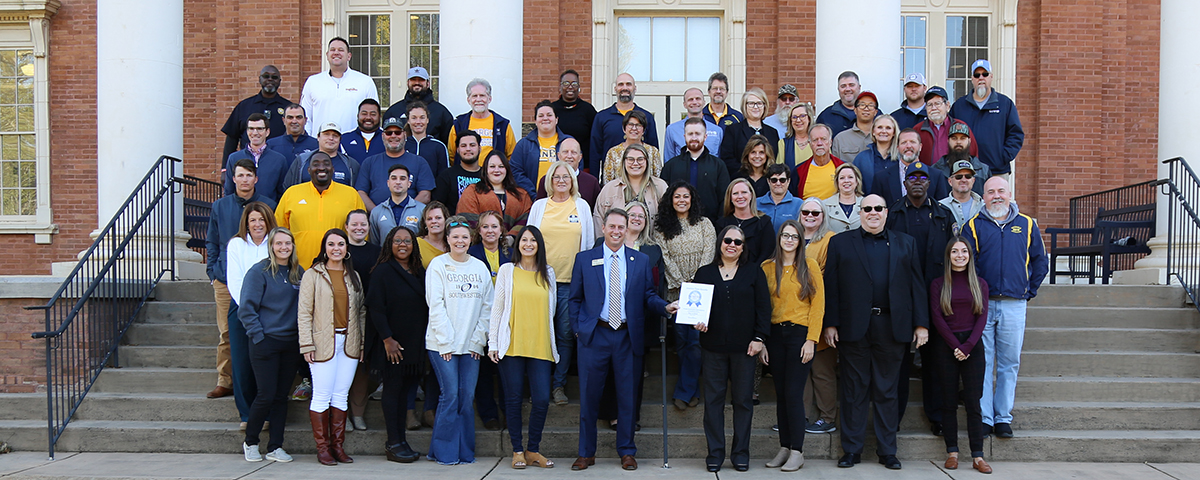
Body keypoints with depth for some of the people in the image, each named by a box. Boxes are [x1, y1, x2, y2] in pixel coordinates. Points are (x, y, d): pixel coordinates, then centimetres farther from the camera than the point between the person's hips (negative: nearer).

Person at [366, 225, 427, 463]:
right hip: (393, 344, -5)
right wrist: (387, 339, -15)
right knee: (393, 389, -1)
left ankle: (400, 441, 14)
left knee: (406, 389, 8)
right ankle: (393, 444, 4)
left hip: (415, 343, 6)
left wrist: (424, 340, 9)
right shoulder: (383, 271, -5)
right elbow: (375, 308, -10)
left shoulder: (420, 272, 13)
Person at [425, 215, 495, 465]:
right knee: (450, 395, -5)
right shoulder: (438, 265, 0)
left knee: (468, 397, 3)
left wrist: (478, 340, 1)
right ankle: (444, 452, 7)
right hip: (442, 344, -3)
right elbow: (435, 306, -6)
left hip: (471, 345, 3)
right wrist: (446, 341, -11)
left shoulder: (480, 267, 10)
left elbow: (486, 306, 9)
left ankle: (465, 451, 13)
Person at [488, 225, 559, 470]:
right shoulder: (507, 270, 6)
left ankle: (533, 450, 11)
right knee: (513, 398, 3)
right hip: (512, 346, -1)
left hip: (540, 346, 2)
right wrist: (493, 343, 0)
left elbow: (551, 309, 15)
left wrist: (553, 344, 9)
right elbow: (497, 308, 6)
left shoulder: (548, 273, 12)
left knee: (542, 399, -4)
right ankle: (517, 451, 14)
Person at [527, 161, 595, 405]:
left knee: (566, 334, 1)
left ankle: (559, 384, 11)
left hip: (572, 279, 0)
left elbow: (589, 243, 10)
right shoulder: (539, 206, 9)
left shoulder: (582, 206, 9)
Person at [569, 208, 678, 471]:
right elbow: (575, 298, 7)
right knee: (588, 395, 4)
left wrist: (665, 306, -12)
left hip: (627, 336, 1)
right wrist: (577, 329, -1)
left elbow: (648, 296, 7)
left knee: (627, 395, 7)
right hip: (594, 334, -1)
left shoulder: (641, 260, 8)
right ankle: (586, 453, 16)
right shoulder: (584, 259, 5)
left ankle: (627, 452, 20)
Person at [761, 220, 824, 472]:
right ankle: (784, 448, 16)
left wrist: (811, 340, -10)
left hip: (800, 333, -3)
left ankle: (797, 452, 3)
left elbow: (818, 304, -2)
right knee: (781, 394, 8)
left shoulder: (810, 266, 1)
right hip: (775, 334, 3)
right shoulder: (767, 268, 8)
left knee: (793, 394, -6)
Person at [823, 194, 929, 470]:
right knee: (854, 390, 5)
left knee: (887, 391, 8)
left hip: (891, 327, 1)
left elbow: (916, 285, 9)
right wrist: (830, 324, -5)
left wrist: (921, 323, 2)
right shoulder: (840, 243, 9)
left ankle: (887, 451, 17)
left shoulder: (905, 244, 14)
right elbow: (831, 286, 3)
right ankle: (851, 450, 13)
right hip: (853, 328, -1)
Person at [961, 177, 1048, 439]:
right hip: (982, 304, -1)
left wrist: (1030, 291, 10)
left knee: (1009, 363, 5)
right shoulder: (974, 226, 4)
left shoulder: (1027, 225, 9)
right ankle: (983, 417, 6)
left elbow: (1040, 261, 16)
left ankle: (1003, 417, 14)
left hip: (1014, 306, 1)